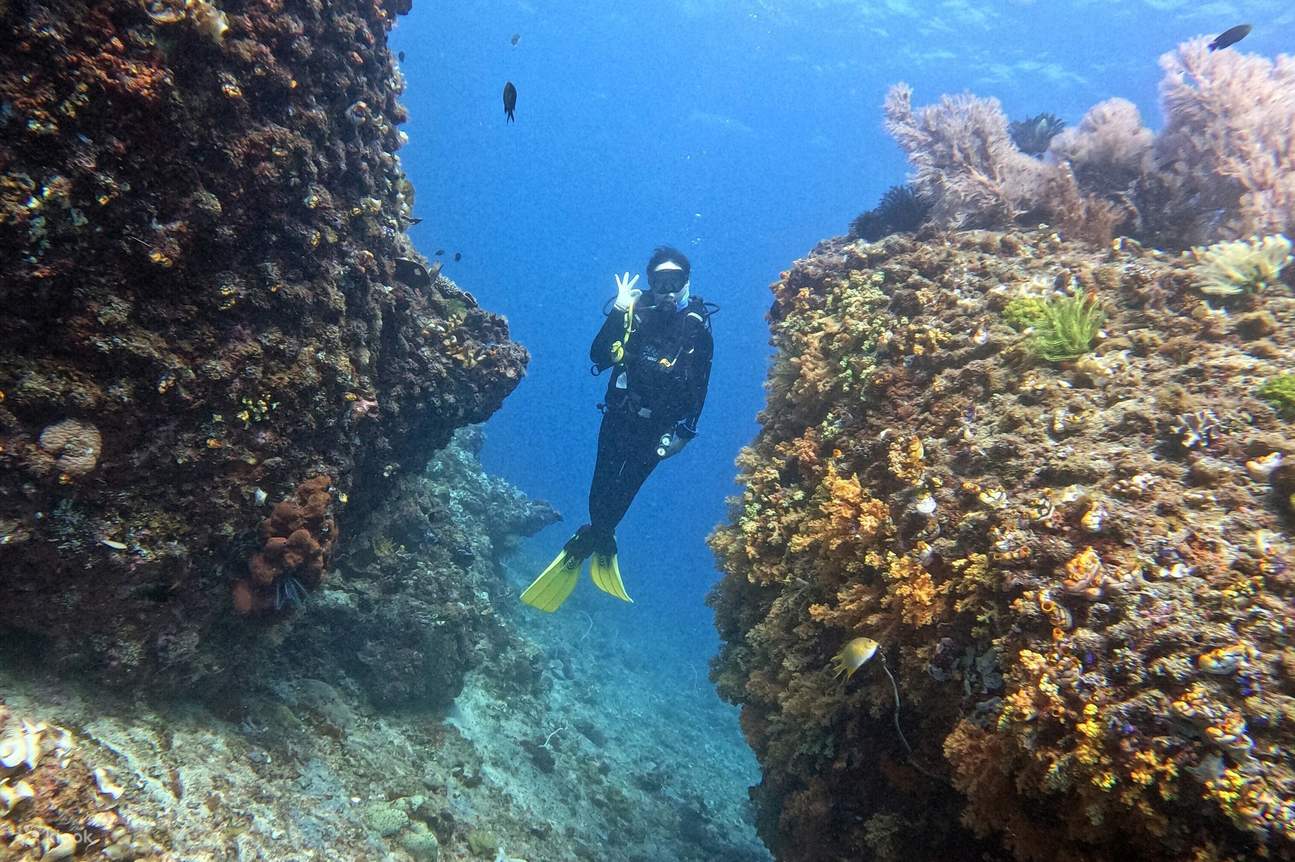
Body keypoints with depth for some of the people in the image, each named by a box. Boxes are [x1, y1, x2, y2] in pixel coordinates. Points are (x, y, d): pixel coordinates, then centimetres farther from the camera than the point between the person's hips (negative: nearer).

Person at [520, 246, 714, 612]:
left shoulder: (697, 326, -5)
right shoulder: (635, 311, -3)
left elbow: (699, 386, -5)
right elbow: (598, 357, -10)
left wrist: (683, 431, -11)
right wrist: (617, 312, -19)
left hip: (658, 426, -1)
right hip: (620, 415, 1)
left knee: (623, 491, 2)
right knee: (601, 488, 3)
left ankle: (587, 543, 28)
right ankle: (601, 542, 30)